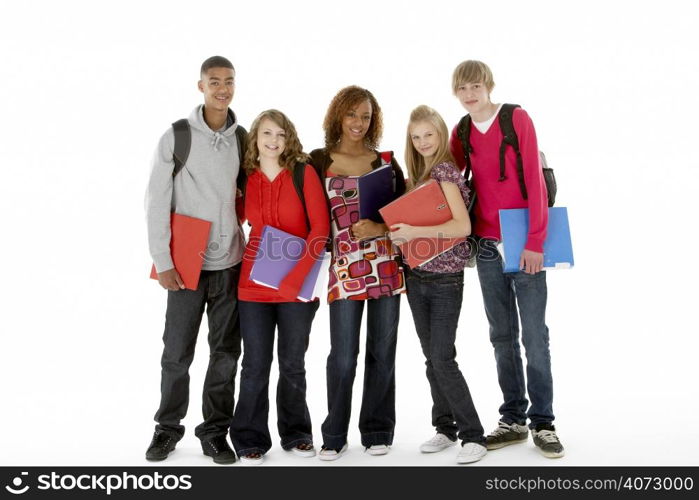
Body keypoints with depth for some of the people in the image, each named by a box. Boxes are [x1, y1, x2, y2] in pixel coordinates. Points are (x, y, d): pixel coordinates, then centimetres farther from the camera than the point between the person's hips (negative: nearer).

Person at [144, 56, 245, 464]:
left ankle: (215, 432, 21)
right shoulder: (177, 137, -4)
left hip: (231, 261, 3)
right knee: (178, 351, 4)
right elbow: (157, 202, -5)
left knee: (226, 352, 8)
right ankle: (168, 427, 23)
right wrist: (162, 261, -9)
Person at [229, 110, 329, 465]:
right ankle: (250, 440, 18)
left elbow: (321, 226, -10)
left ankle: (295, 434, 27)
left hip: (297, 286, -1)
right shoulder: (246, 179, 4)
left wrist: (297, 274, -17)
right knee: (256, 364, 4)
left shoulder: (304, 173, -3)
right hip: (254, 284, 1)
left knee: (292, 363, 10)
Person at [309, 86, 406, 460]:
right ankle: (334, 436, 14)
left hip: (386, 265, 2)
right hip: (345, 267, -1)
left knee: (382, 352, 7)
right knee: (343, 356, -3)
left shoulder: (386, 162, 9)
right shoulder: (319, 161, 6)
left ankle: (377, 432, 21)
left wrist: (377, 228, -10)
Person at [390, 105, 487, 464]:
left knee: (442, 359, -8)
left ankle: (473, 436, 2)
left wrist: (414, 232, -28)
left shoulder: (443, 170, -12)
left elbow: (463, 226, -24)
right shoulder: (421, 173, 11)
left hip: (445, 278, -8)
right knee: (431, 358, 11)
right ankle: (445, 428, 23)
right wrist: (402, 230, -2)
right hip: (417, 276, 8)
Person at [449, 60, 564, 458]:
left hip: (525, 245, -4)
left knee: (534, 335, 0)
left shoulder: (518, 118, -4)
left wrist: (535, 242, -14)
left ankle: (543, 422, 10)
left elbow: (534, 181, -9)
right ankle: (514, 420, 19)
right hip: (487, 246, 5)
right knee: (503, 336, 10)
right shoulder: (461, 133, 10)